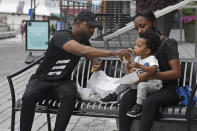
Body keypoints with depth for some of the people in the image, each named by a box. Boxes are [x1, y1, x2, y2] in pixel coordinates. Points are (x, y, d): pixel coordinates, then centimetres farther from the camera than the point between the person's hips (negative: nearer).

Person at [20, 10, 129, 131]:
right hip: (41, 80, -4)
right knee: (28, 96, -36)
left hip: (62, 82, 4)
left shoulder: (84, 42, 5)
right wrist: (113, 52, -42)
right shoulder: (61, 36, -21)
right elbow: (82, 50, -40)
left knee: (70, 95, -33)